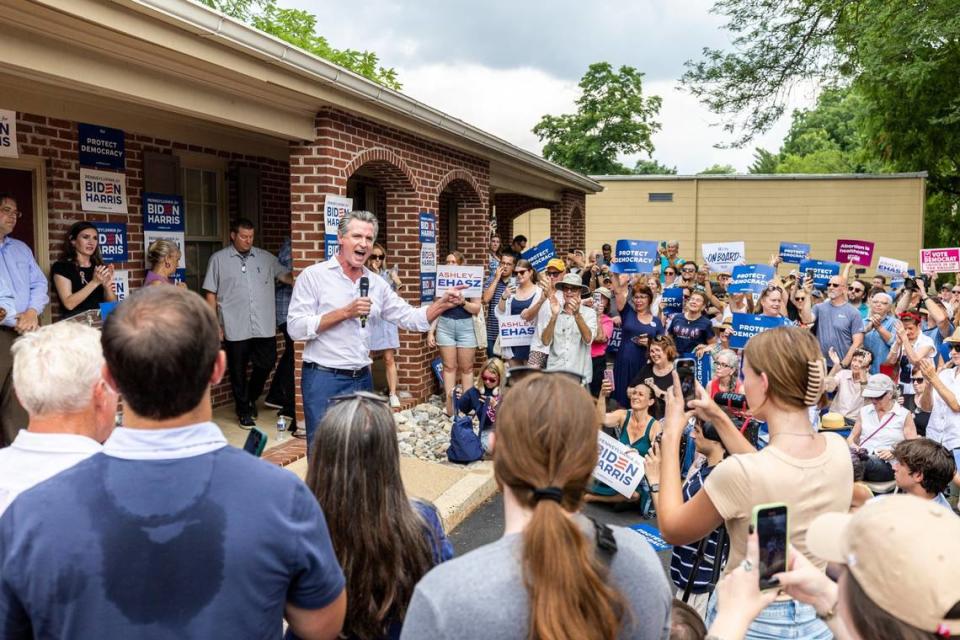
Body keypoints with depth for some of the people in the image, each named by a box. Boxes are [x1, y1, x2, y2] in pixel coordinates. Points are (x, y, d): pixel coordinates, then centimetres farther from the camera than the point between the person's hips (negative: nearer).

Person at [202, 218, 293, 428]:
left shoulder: (266, 258, 9)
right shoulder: (218, 259, 2)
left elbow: (285, 275, 6)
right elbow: (211, 294, 2)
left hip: (264, 327, 2)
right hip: (235, 329, -2)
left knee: (266, 365, 7)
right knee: (238, 371, 7)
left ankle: (251, 398, 34)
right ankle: (243, 411, 23)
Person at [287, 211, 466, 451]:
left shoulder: (377, 283, 9)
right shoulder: (313, 276, -6)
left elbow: (410, 318, 8)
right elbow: (295, 328, -13)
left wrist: (443, 303, -7)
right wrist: (345, 312, -17)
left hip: (362, 378, 5)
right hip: (324, 378, -5)